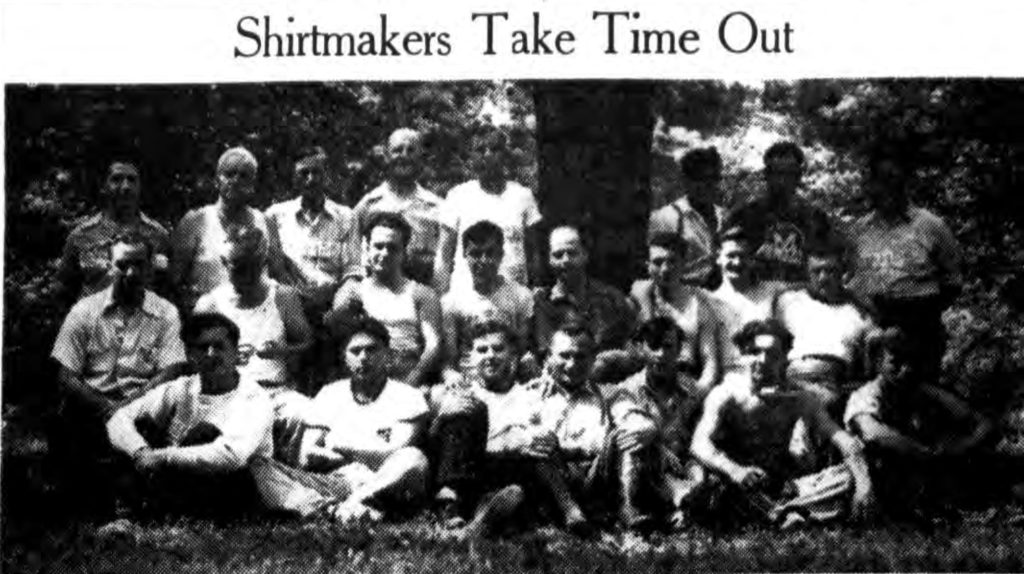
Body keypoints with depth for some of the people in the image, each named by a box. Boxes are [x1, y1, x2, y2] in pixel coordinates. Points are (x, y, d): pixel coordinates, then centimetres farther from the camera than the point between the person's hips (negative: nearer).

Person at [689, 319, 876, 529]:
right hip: (744, 493, -2)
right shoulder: (725, 397, 0)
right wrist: (735, 471, -39)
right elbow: (699, 443, -17)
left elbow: (848, 444, -4)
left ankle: (783, 511, -37)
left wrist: (862, 482, -26)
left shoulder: (802, 402, 6)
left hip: (789, 489, 2)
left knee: (849, 475, -20)